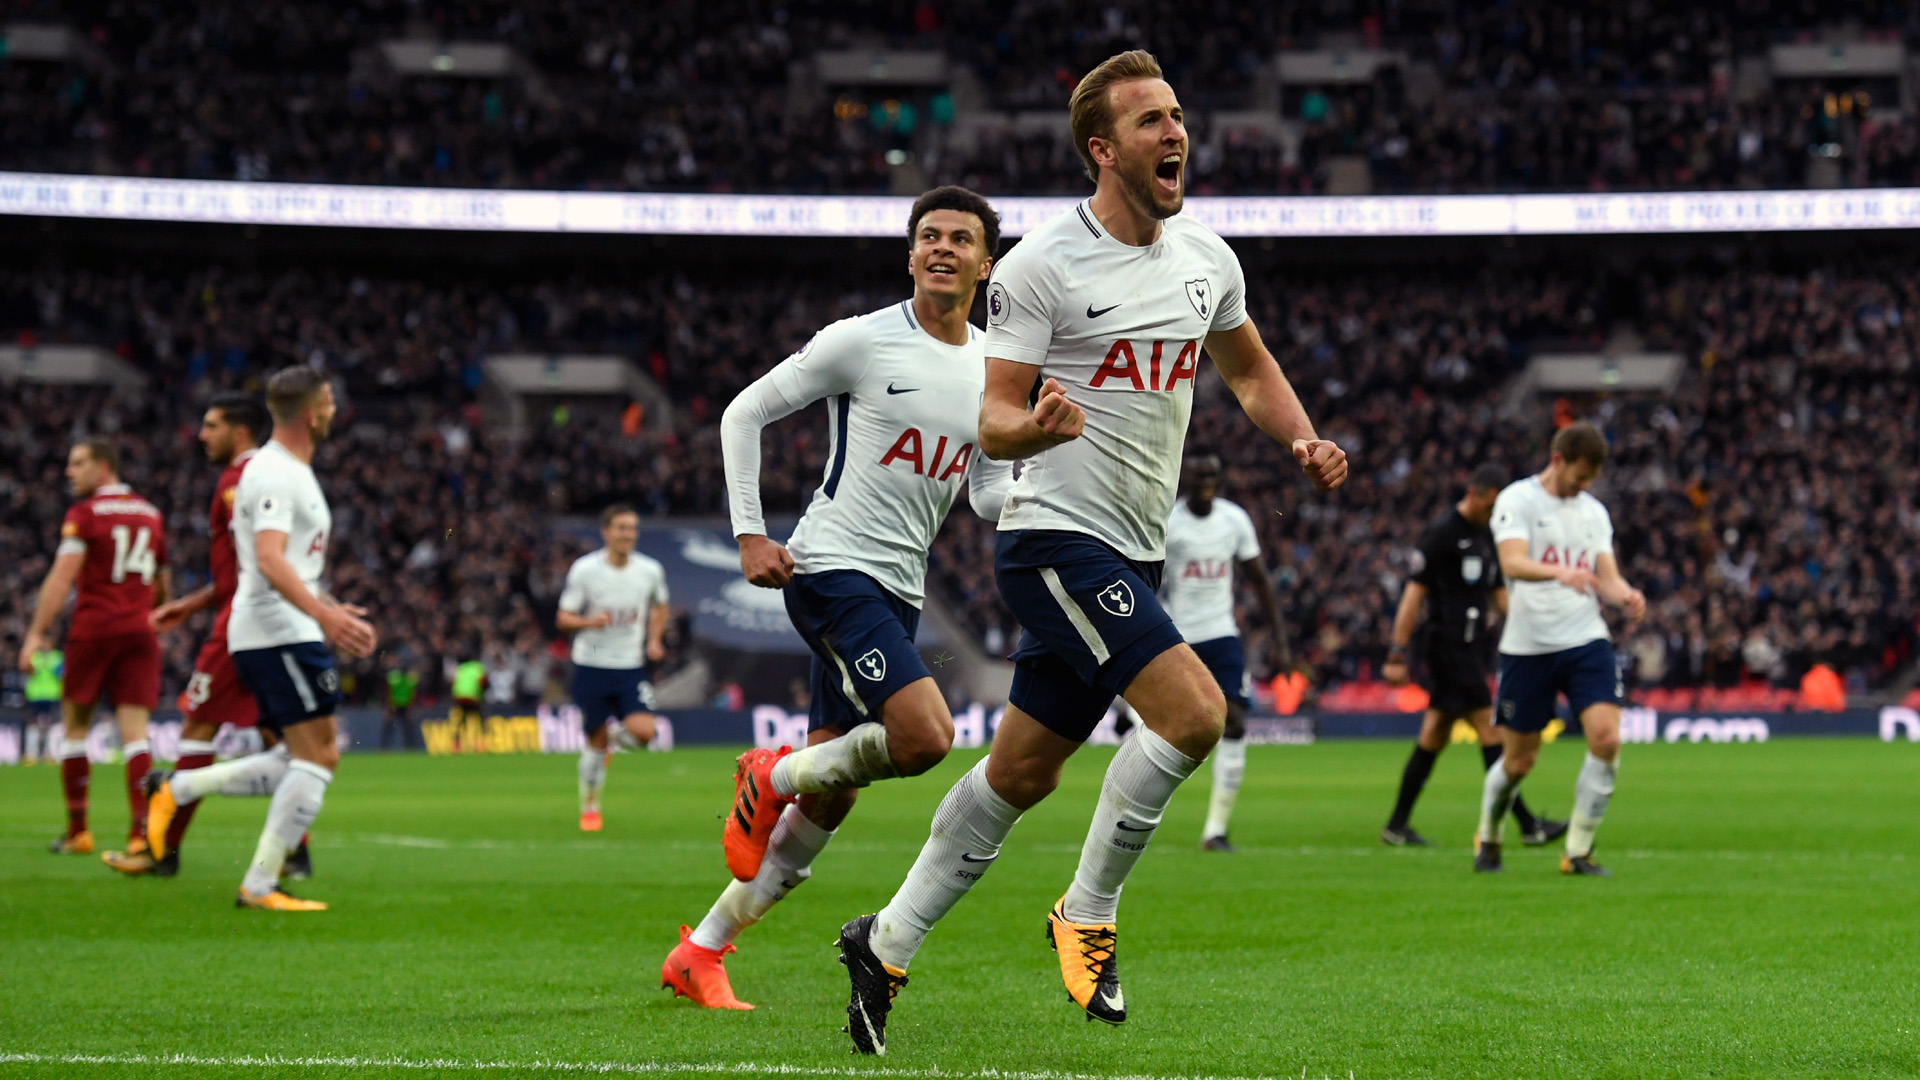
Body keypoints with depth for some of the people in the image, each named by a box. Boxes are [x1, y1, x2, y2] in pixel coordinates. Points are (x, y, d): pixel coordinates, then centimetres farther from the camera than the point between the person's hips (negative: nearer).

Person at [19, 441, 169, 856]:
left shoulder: (85, 513, -4)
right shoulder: (151, 514, 14)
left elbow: (62, 576, -12)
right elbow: (162, 587, 23)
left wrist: (37, 634, -12)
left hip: (93, 628, -4)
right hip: (139, 632, 4)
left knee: (75, 727, 9)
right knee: (135, 733, -1)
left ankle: (77, 831, 10)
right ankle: (140, 832, -14)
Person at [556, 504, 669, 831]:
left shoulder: (651, 570, -2)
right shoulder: (584, 570, -10)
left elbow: (660, 607, 19)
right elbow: (563, 619, -5)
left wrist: (654, 640, 4)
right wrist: (591, 622, -25)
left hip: (631, 666, 2)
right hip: (592, 665, -2)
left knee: (643, 732, -16)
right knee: (596, 740, 2)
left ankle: (618, 735, 21)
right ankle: (589, 808, 21)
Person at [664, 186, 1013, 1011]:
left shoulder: (996, 370, 10)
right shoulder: (862, 342, -7)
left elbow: (990, 496, 15)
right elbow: (743, 414, -1)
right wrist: (749, 534, -8)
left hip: (898, 593, 7)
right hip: (832, 568, -7)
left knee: (827, 802, 4)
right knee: (925, 735, -26)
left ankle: (700, 953, 15)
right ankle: (774, 777, 1)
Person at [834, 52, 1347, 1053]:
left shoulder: (1206, 256, 8)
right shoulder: (1040, 266, -12)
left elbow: (1250, 370, 24)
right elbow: (992, 418, -12)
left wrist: (1305, 441, 5)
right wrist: (1033, 428, -35)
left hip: (1132, 556, 7)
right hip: (1057, 536, -7)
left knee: (1020, 773, 11)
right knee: (1194, 712, -21)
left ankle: (886, 943, 24)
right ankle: (1087, 913, -4)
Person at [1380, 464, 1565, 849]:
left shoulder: (1488, 535, 16)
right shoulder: (1442, 533, -9)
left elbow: (1499, 593, 25)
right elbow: (1414, 591, -10)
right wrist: (1398, 653, -13)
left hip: (1473, 647, 9)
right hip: (1448, 643, -9)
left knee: (1435, 737, 10)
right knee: (1490, 730, -11)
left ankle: (1397, 826, 16)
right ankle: (1528, 826, -13)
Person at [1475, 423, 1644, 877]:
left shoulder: (1594, 512, 13)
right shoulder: (1517, 500, -5)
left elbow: (1607, 577, 9)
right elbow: (1512, 563, -21)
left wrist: (1626, 595, -15)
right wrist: (1560, 572, -39)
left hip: (1586, 640, 4)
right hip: (1527, 646, -4)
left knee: (1606, 738, -15)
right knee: (1519, 760, 4)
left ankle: (1578, 851, -3)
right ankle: (1488, 839, 33)